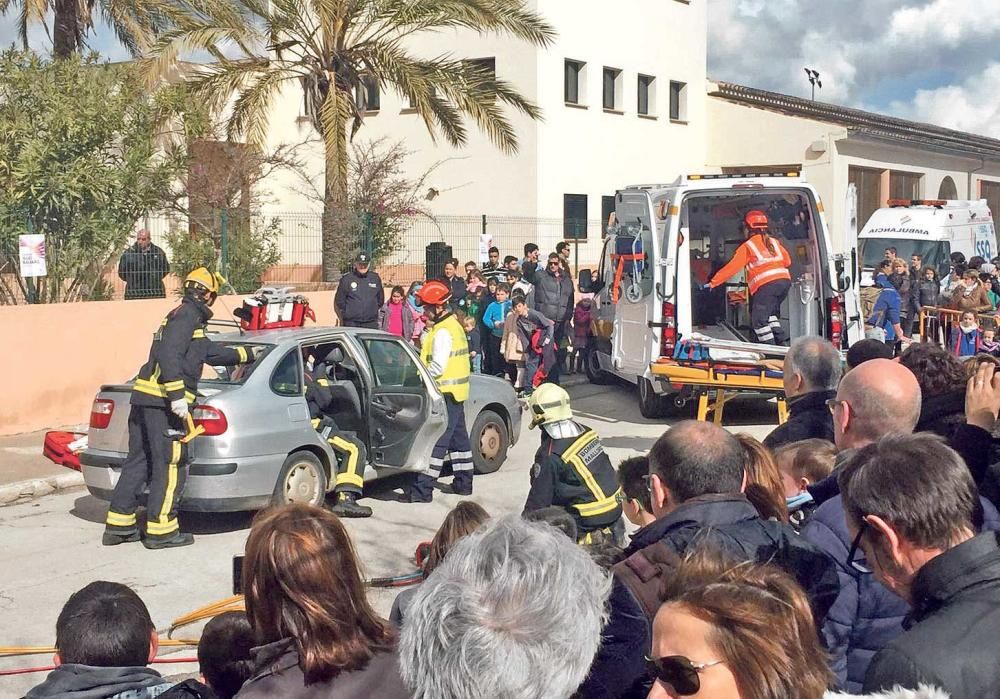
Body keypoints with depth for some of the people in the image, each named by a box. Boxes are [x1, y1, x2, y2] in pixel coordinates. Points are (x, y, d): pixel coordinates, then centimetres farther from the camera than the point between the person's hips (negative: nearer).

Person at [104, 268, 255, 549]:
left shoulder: (188, 318, 25)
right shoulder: (187, 316, -7)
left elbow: (212, 353, 38)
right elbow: (169, 355, -21)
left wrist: (249, 354, 49)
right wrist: (177, 395, -26)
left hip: (144, 399, 10)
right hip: (163, 402, -10)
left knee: (138, 461, 13)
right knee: (170, 465, -4)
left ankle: (119, 525, 17)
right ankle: (160, 530, -1)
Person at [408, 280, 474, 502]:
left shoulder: (443, 332, -17)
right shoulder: (454, 325, 14)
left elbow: (437, 367, -22)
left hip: (446, 393, -10)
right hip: (456, 391, 10)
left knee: (436, 441, -11)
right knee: (458, 437, 16)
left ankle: (423, 489, -12)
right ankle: (464, 482, 24)